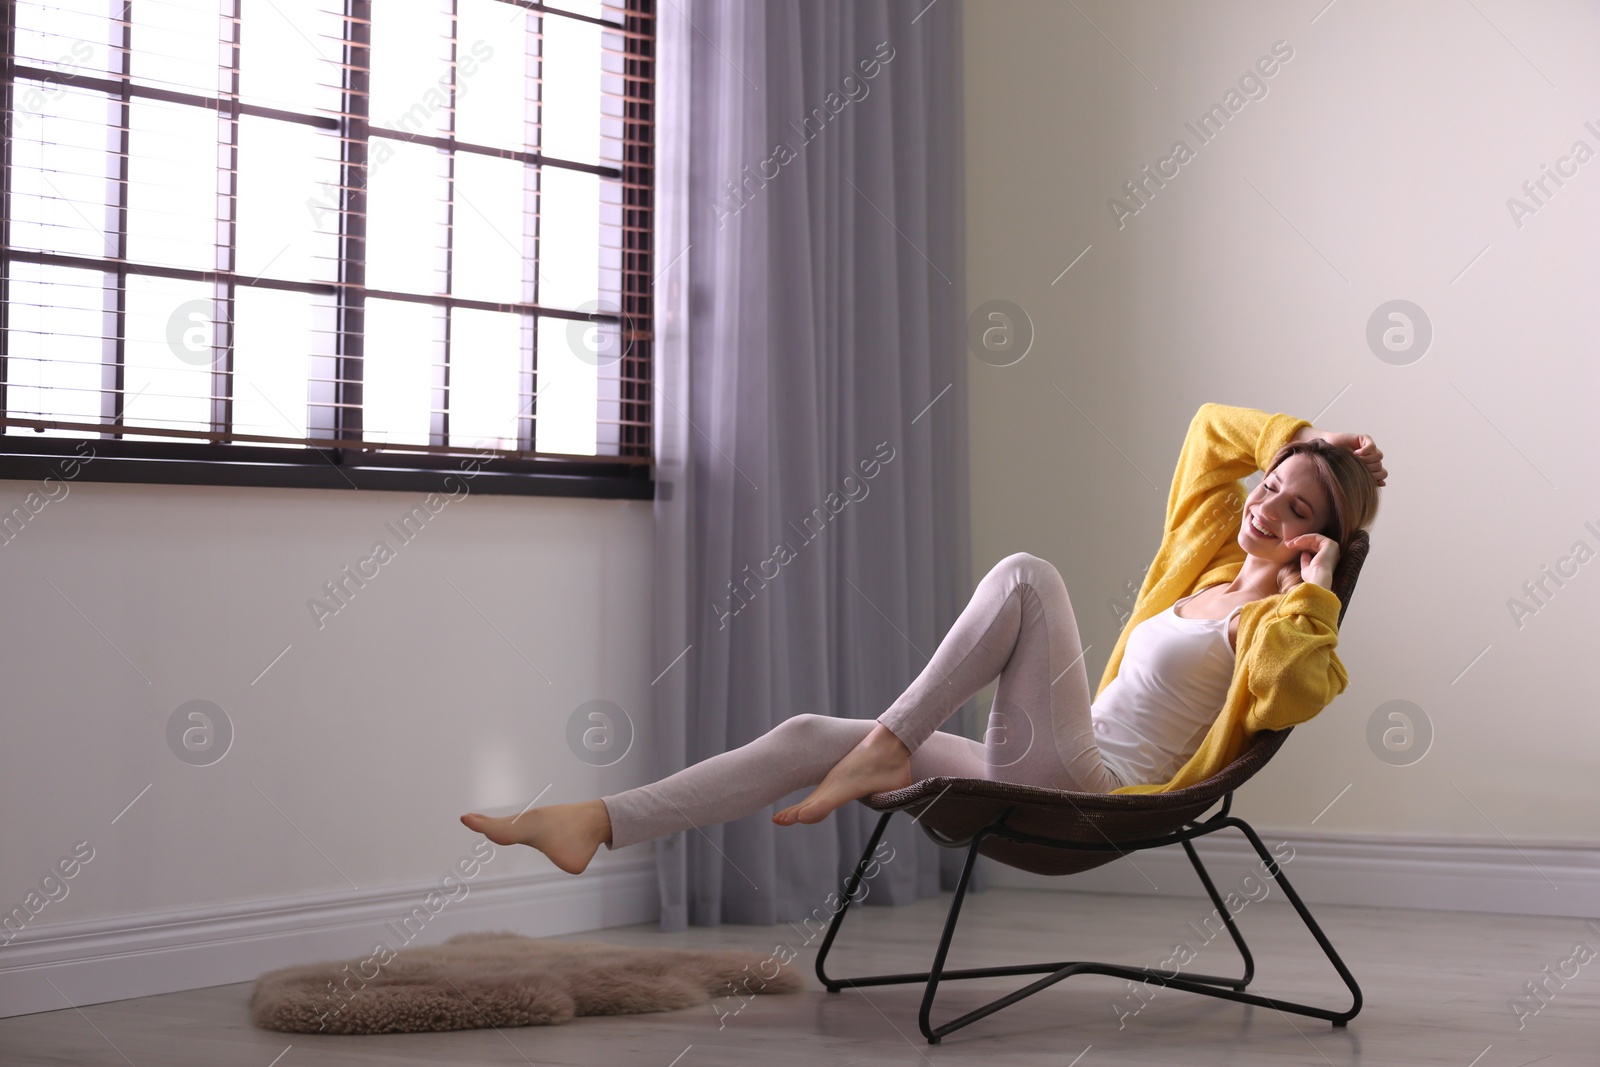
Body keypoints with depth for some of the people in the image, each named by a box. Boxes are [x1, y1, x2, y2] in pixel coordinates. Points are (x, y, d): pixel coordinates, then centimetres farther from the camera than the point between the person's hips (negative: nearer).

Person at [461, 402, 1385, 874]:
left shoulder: (1286, 613, 0)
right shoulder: (1209, 559, 21)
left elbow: (1283, 695, -25)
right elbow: (1213, 426, 33)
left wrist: (1313, 590, -13)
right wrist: (1302, 438, 23)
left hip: (1093, 789, -8)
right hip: (1048, 783, 8)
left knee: (1025, 574, -22)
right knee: (812, 735, -2)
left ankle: (887, 748, -22)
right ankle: (597, 825, -10)